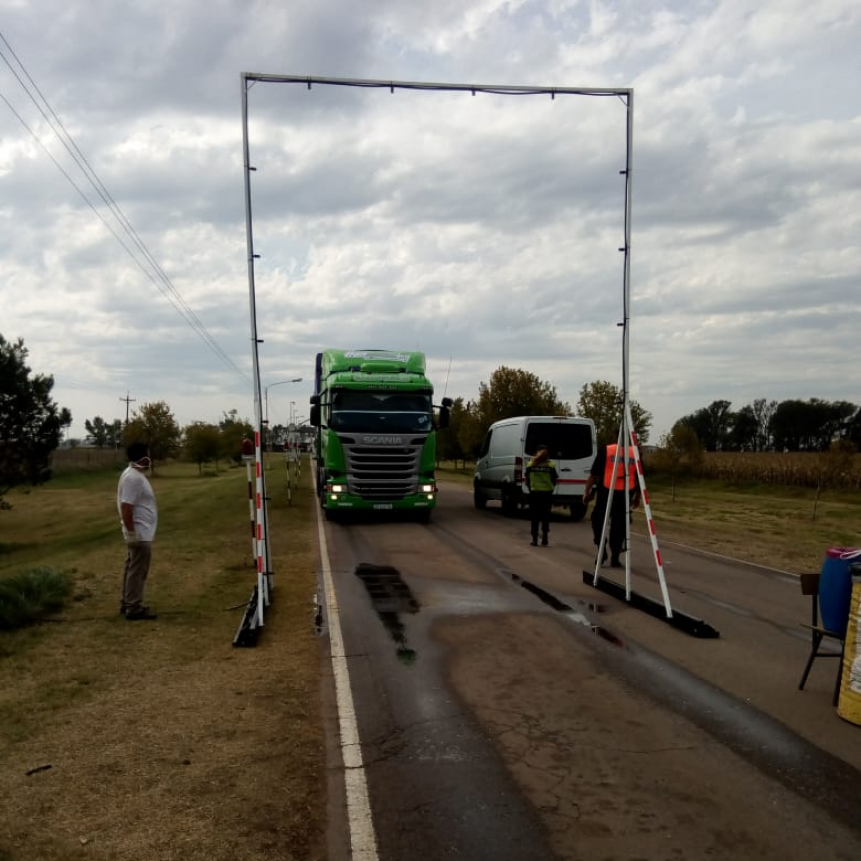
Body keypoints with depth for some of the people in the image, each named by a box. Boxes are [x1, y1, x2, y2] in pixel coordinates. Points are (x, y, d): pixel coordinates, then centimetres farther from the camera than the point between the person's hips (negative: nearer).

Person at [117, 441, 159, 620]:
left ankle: (127, 604, 25)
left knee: (132, 569, 16)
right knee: (137, 571, -4)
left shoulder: (135, 474, 12)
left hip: (139, 533, 11)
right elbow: (126, 507, -26)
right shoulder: (133, 478, -21)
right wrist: (131, 532, -24)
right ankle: (134, 609, 1)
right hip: (140, 534, -11)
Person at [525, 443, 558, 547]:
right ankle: (544, 539, 9)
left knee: (535, 516, 8)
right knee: (545, 516, 10)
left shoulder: (530, 465, -5)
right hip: (547, 493, 0)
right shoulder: (550, 466, -6)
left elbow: (527, 480, 0)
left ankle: (534, 539, 7)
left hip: (534, 493, 0)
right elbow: (554, 480, -1)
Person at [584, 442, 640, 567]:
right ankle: (615, 558, 9)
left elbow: (593, 475, -3)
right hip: (624, 494, 2)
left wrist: (587, 492, 5)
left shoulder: (605, 451, 1)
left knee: (598, 520, 16)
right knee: (619, 525, 10)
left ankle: (602, 550, 7)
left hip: (606, 492, -2)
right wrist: (637, 497, 22)